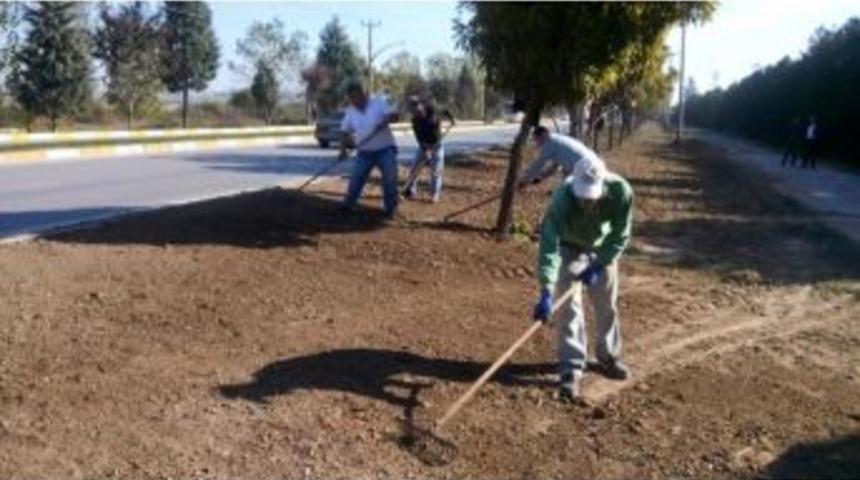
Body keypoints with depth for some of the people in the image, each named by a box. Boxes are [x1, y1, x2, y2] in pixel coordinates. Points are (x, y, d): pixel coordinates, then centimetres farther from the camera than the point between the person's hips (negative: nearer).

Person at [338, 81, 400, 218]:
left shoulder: (379, 102, -6)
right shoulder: (350, 111, 4)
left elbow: (394, 115, -12)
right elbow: (344, 131, 6)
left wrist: (386, 120, -34)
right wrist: (343, 149, -7)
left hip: (385, 149, -3)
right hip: (364, 152, 3)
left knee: (390, 179, -5)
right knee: (356, 179, 4)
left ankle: (391, 209, 5)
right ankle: (349, 204, 18)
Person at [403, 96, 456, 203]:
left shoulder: (431, 110, -16)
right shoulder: (415, 121, -17)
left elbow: (445, 111, 4)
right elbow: (419, 137, -24)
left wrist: (452, 119, -9)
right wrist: (425, 149, -35)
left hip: (437, 145, -1)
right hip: (424, 146, 1)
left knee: (436, 170, -3)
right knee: (414, 168, -1)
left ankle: (434, 195, 4)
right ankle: (410, 191, 13)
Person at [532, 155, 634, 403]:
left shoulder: (621, 192, -34)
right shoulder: (563, 197, -39)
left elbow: (619, 237, -19)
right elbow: (548, 244, -44)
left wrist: (598, 266, -23)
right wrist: (546, 293, -50)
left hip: (602, 249, 3)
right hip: (569, 248, -2)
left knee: (607, 304, 12)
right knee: (570, 307, -9)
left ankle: (608, 357, 33)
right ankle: (571, 370, -2)